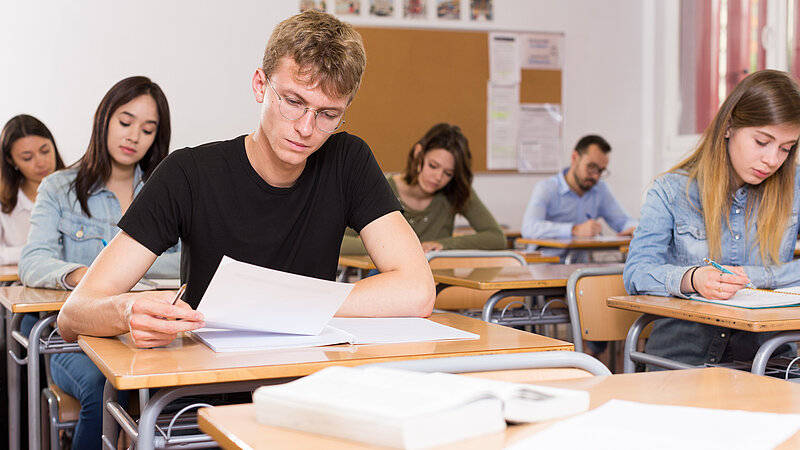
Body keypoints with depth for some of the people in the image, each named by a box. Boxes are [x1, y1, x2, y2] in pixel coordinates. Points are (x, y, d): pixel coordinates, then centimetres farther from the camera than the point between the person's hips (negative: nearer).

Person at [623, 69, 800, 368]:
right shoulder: (671, 191, 2)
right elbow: (636, 272, -7)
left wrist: (747, 276, -11)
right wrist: (691, 279, -27)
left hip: (764, 357, 2)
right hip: (681, 354, -2)